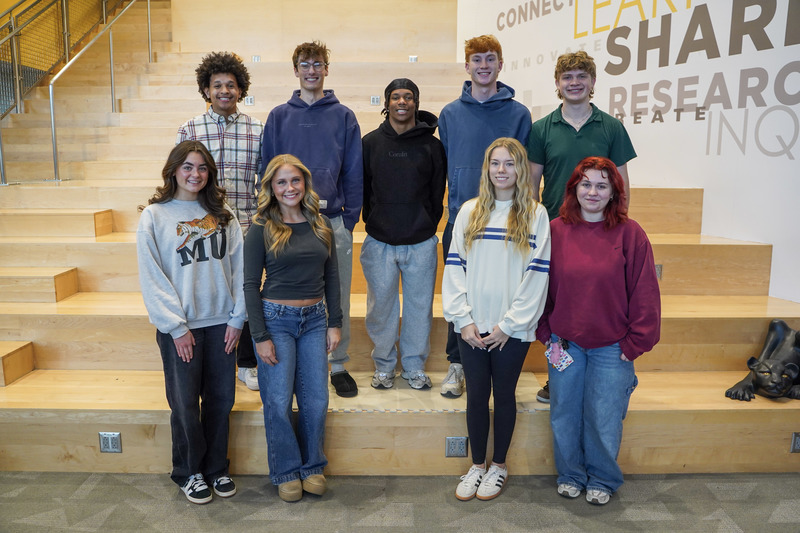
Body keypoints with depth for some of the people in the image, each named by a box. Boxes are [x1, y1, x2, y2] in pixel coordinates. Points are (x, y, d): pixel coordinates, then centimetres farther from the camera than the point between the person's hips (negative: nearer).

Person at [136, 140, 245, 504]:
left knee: (220, 399, 10)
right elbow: (152, 279, -6)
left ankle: (216, 468, 29)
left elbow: (238, 266, 4)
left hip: (220, 323, 3)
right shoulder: (154, 216, -2)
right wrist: (176, 327, -9)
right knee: (185, 403, 7)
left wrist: (237, 317, -3)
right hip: (179, 327, -3)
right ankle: (189, 472, 27)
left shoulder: (221, 214, 6)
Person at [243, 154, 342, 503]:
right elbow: (251, 285, -5)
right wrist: (260, 336, -10)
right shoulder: (261, 228, -4)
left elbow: (331, 277, 11)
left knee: (316, 400, 5)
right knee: (279, 401, 2)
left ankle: (312, 466, 26)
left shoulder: (321, 225, 6)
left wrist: (335, 323, 6)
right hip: (276, 319, -3)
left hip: (314, 319, 3)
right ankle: (286, 472, 21)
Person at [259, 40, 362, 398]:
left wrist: (350, 218, -2)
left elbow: (354, 173, 4)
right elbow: (267, 170, 5)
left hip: (333, 221, 0)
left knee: (337, 298, 6)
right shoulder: (279, 117, 6)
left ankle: (337, 365, 20)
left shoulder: (343, 116, 5)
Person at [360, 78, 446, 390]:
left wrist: (428, 226, 3)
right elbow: (361, 189, 9)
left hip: (421, 243, 0)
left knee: (419, 306, 7)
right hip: (379, 242, 0)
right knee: (381, 305, 7)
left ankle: (415, 366, 23)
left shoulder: (432, 145, 4)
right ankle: (384, 365, 24)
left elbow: (438, 192, 7)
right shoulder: (370, 143, 5)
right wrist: (373, 222, 5)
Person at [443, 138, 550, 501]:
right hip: (472, 328, 2)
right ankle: (477, 465, 29)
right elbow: (454, 267, 2)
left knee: (504, 395, 11)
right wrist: (463, 318, -6)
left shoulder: (535, 215, -2)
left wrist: (509, 324, -10)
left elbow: (537, 274, -6)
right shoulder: (469, 211, 5)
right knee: (476, 396, 11)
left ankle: (498, 465, 29)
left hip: (512, 329, -2)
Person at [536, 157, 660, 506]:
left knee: (604, 418, 8)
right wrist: (546, 333, 1)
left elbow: (644, 292, -5)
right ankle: (570, 475, 34)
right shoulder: (556, 231, -2)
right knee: (564, 415, 12)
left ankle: (602, 480, 31)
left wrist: (634, 342, -5)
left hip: (611, 347, -2)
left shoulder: (629, 234, -7)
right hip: (565, 343, 2)